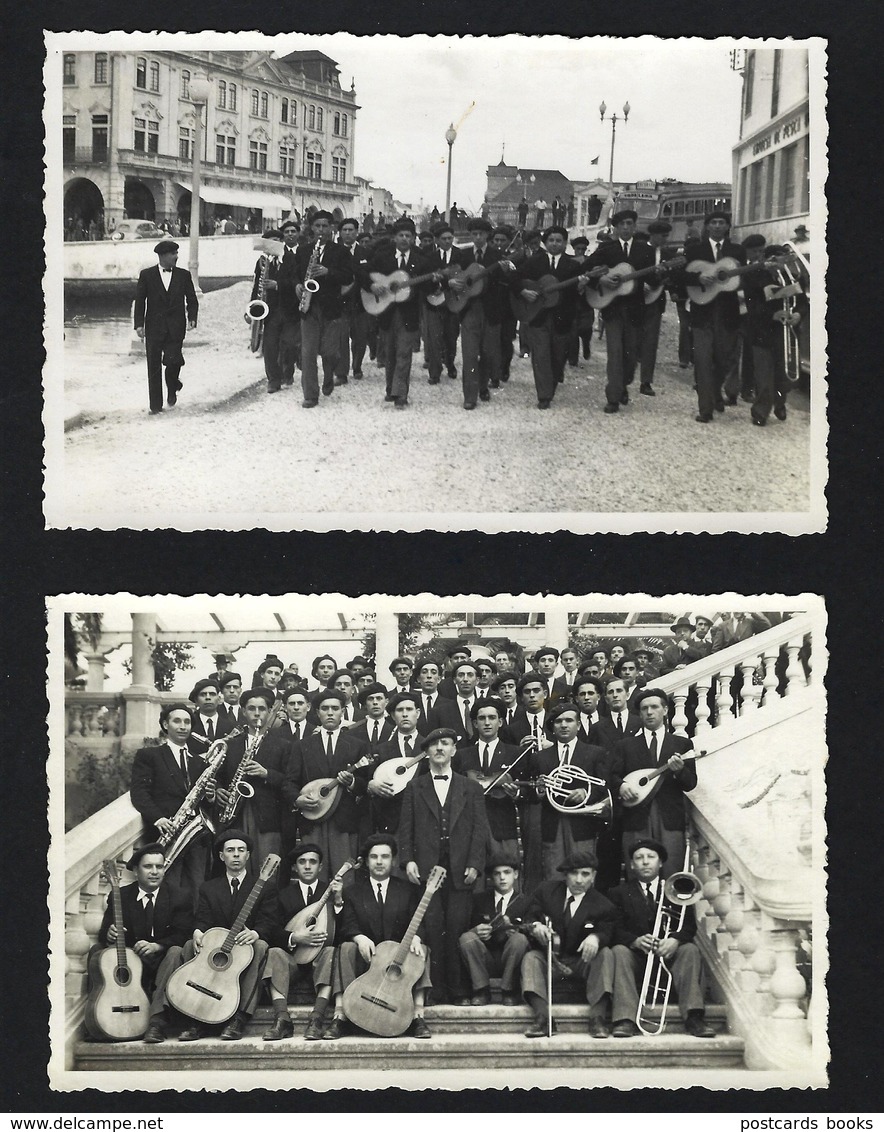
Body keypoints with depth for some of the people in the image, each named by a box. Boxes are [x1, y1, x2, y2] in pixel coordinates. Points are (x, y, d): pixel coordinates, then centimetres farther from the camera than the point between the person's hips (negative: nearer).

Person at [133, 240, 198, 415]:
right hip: (154, 328, 0)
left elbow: (192, 300, 10)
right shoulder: (147, 275, 3)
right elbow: (139, 300, 3)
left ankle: (172, 389, 17)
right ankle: (156, 405, 8)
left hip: (175, 328, 0)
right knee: (154, 366, 0)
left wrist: (192, 319, -7)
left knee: (172, 361, -15)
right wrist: (139, 324, -6)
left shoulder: (183, 275, 7)